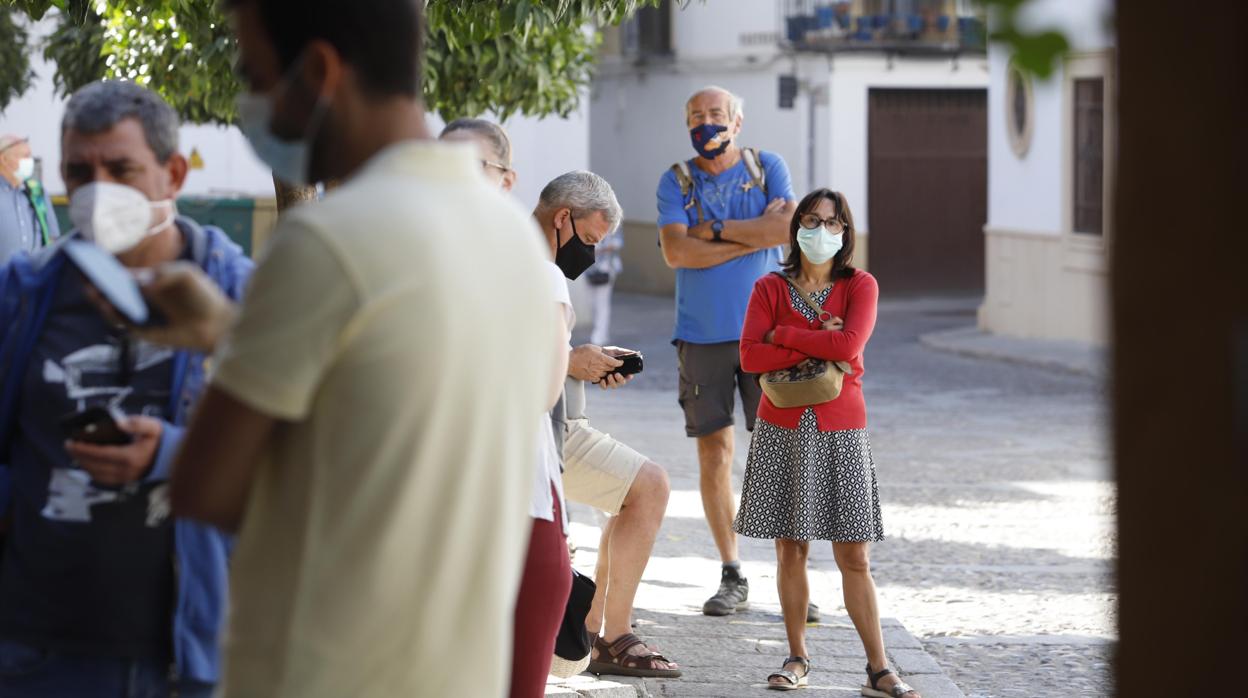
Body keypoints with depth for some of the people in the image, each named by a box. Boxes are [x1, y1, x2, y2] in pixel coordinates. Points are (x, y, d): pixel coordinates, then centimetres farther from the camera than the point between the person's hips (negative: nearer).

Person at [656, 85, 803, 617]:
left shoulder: (767, 168, 6)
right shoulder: (676, 181, 5)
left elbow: (787, 227, -10)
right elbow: (676, 251, -10)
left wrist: (716, 229, -9)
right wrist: (756, 234, -10)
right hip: (702, 335, 1)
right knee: (714, 455, 1)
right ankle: (732, 578, 9)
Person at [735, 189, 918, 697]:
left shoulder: (860, 286, 2)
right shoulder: (770, 288, 5)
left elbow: (850, 344, -16)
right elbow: (751, 356, -8)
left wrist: (784, 335, -9)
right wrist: (819, 345, -12)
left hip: (840, 430, -1)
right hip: (782, 430, 1)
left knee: (853, 556, -2)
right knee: (790, 548, 3)